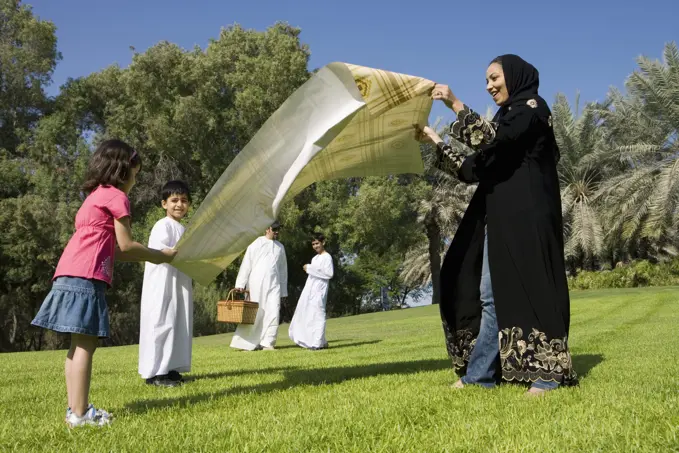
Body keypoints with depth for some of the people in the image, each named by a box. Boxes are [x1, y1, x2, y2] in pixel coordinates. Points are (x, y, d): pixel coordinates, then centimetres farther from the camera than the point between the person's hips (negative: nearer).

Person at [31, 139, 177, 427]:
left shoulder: (95, 196, 26)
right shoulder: (115, 195, -2)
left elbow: (110, 250, 22)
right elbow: (125, 246, -5)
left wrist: (153, 256, 21)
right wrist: (161, 256, 7)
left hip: (71, 275, 9)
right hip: (86, 277, -9)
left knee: (80, 344, 9)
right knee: (85, 344, -9)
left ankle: (75, 408, 12)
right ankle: (79, 412, -9)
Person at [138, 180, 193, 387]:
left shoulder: (183, 229, 19)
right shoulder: (163, 225, -9)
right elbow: (160, 251, -23)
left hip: (180, 284, 9)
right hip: (163, 284, -9)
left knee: (178, 325, 9)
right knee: (161, 324, -9)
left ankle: (170, 369, 15)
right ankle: (154, 372, -6)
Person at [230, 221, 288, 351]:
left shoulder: (280, 247, 13)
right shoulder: (256, 244, 1)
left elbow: (283, 269, 17)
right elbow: (246, 264, -2)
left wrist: (284, 290, 16)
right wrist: (240, 284, -10)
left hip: (273, 285, 3)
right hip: (256, 285, -3)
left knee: (273, 313, -8)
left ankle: (268, 343, -2)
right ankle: (250, 343, 9)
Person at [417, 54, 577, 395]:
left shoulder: (532, 106, -1)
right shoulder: (507, 116, 24)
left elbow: (492, 139, -20)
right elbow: (478, 167, 21)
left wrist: (456, 105, -16)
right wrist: (436, 142, 21)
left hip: (527, 212, -9)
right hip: (501, 214, 9)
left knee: (530, 285, -10)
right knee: (491, 293, 6)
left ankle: (548, 374, -3)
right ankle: (479, 374, 10)